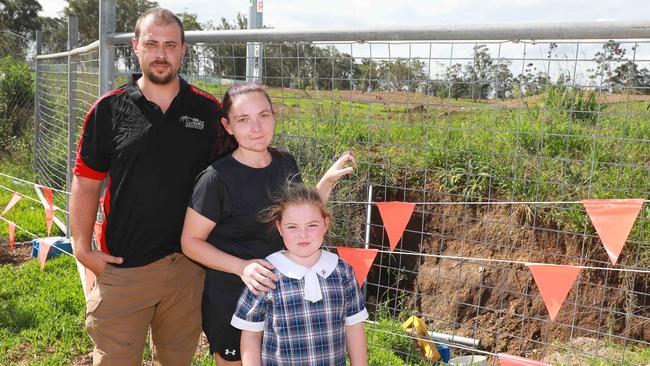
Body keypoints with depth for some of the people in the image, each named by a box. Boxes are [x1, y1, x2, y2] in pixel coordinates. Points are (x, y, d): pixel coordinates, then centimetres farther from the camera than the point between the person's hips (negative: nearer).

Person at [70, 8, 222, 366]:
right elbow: (86, 184, 1)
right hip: (123, 266, -1)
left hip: (189, 264, 2)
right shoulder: (108, 109, -2)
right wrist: (82, 248, -6)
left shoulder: (208, 110, 1)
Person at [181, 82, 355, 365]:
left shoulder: (285, 162, -2)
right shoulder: (216, 178, -19)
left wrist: (328, 180, -2)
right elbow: (191, 242, -13)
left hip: (281, 293, 5)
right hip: (231, 300, -5)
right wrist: (241, 267, -26)